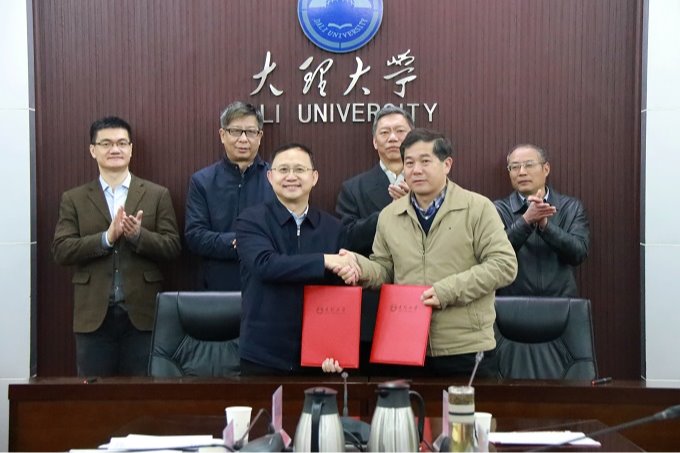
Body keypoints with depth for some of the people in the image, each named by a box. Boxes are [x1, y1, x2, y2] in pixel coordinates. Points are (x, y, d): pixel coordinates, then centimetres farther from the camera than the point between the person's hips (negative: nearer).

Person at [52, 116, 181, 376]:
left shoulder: (157, 195, 5)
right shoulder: (74, 199, 7)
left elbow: (172, 247, -1)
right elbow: (61, 250, -3)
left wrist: (138, 235, -19)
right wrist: (107, 238, -17)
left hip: (142, 313, 0)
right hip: (94, 315, 1)